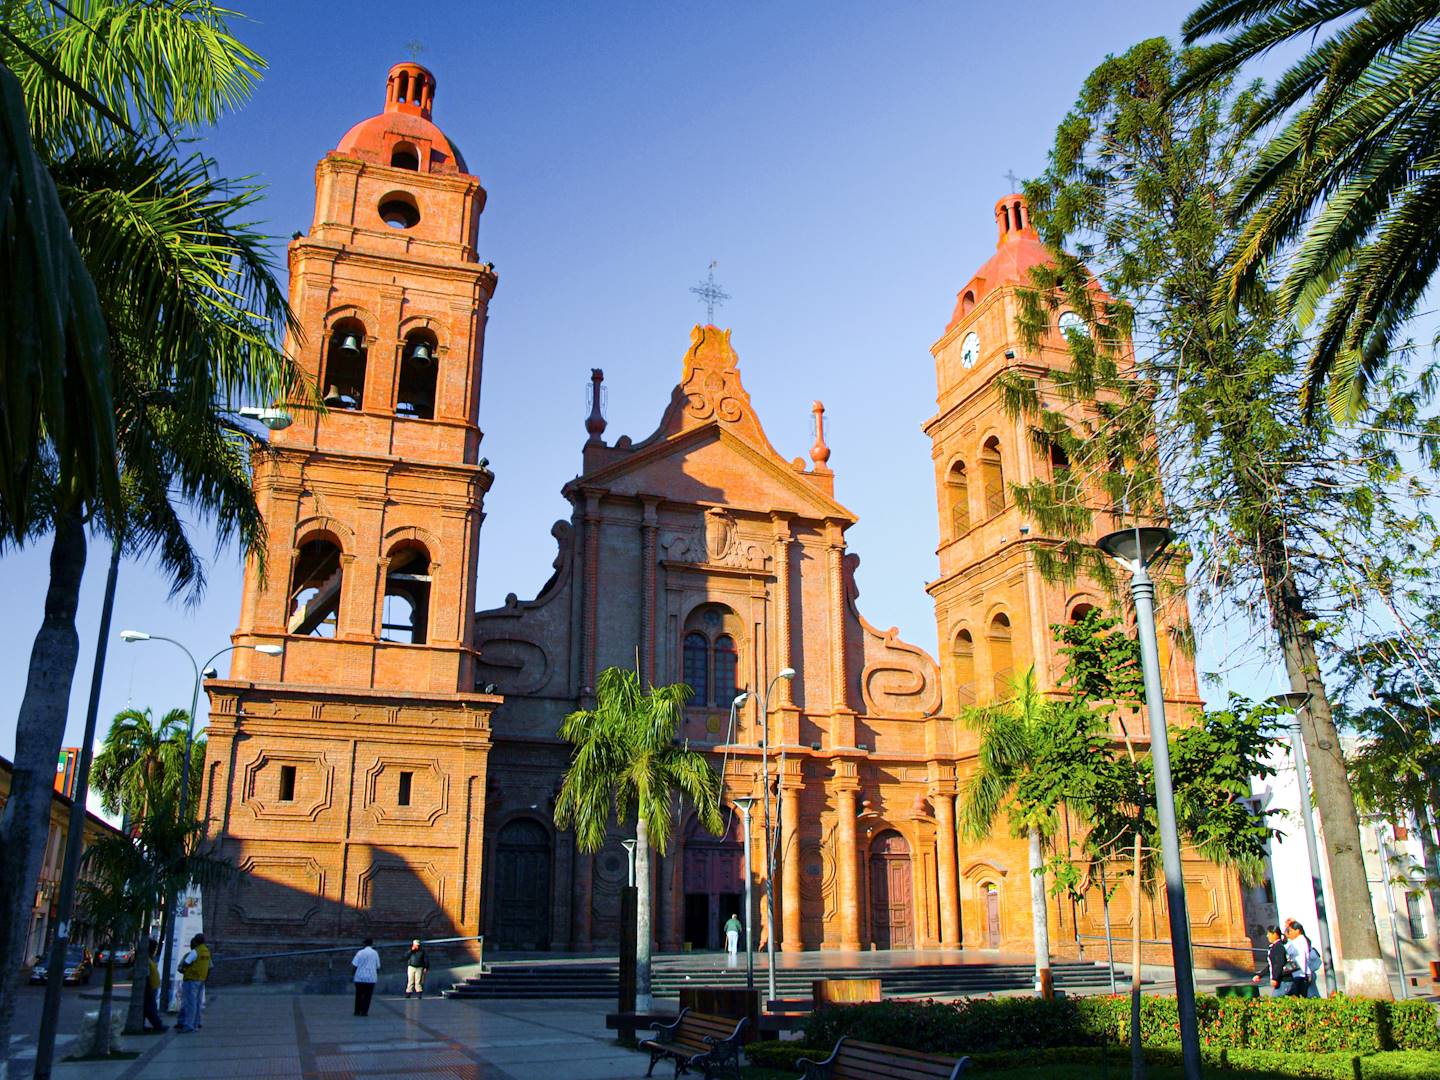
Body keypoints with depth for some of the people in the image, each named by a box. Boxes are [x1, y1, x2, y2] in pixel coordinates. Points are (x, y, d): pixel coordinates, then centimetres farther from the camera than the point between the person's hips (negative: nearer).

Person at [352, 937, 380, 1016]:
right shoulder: (375, 953, 4)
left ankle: (357, 1011, 14)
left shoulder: (360, 952, -3)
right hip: (371, 978, 1)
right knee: (367, 996, 6)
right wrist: (377, 974, 20)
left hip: (360, 977, -1)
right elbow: (378, 967, 7)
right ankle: (364, 1011, 2)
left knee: (359, 995, 11)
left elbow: (354, 965, -7)